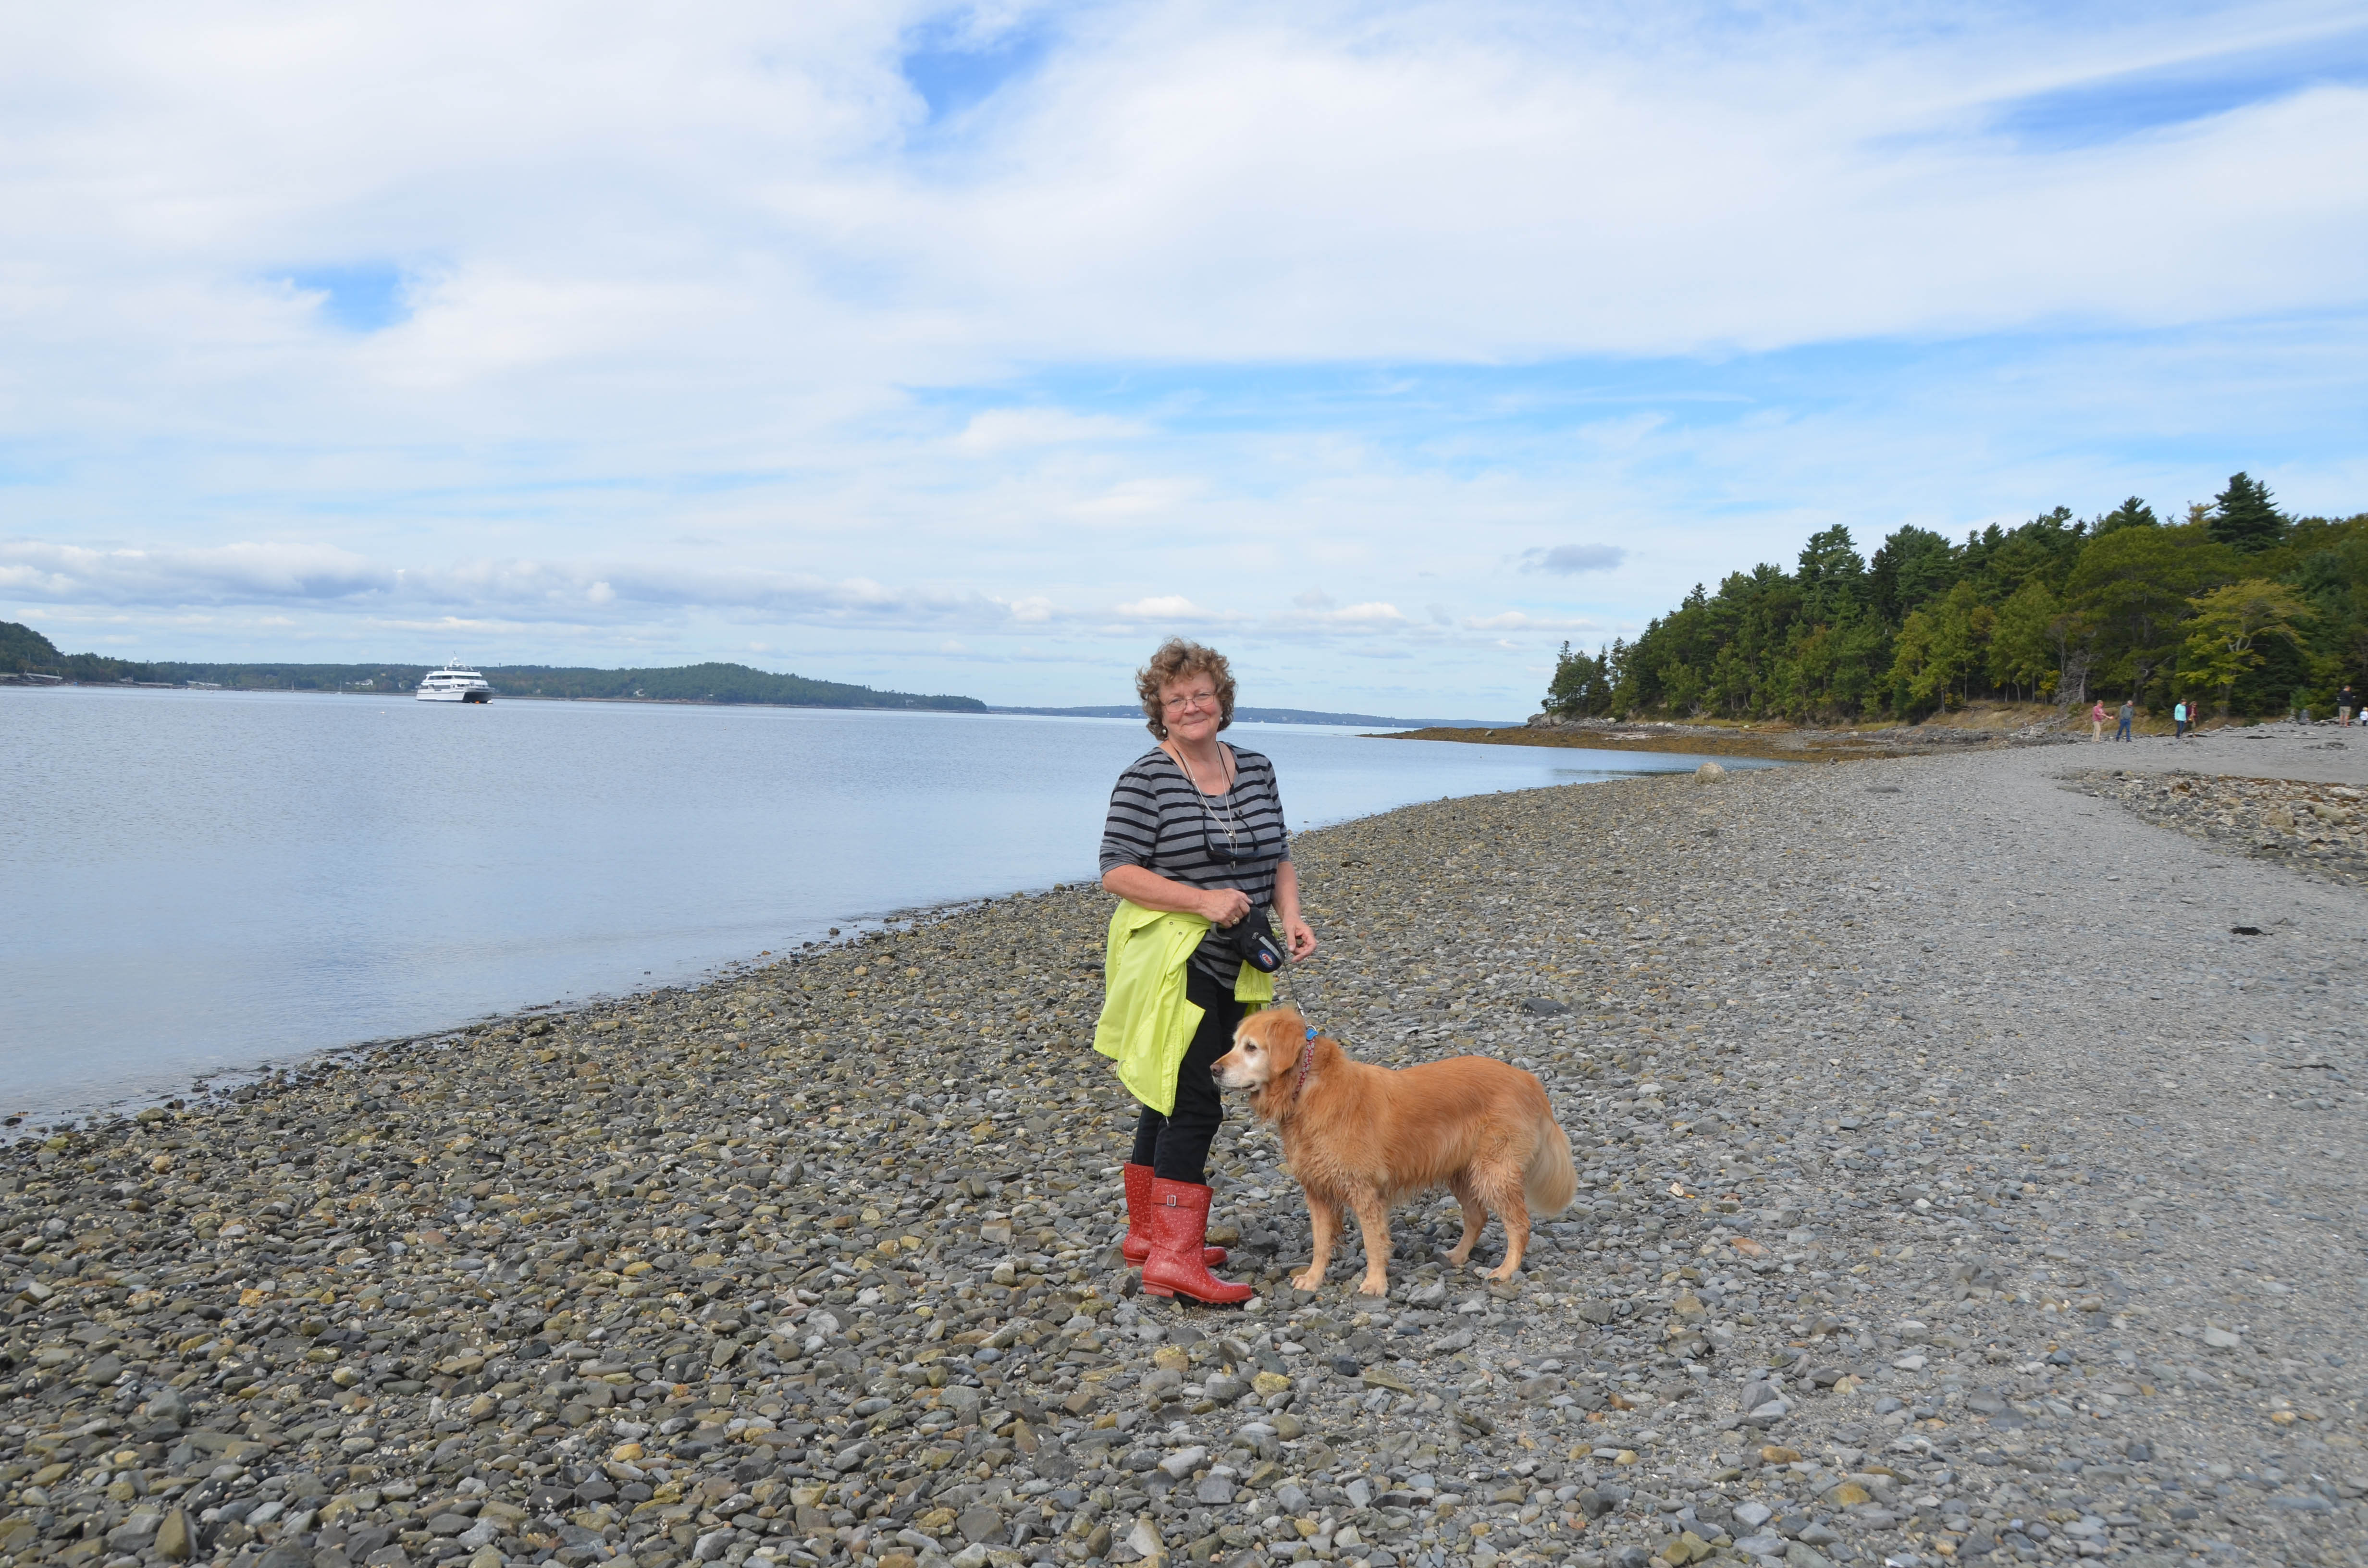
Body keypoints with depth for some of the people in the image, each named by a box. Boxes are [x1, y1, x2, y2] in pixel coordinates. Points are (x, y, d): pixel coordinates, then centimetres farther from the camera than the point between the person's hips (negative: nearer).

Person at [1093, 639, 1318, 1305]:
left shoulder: (1256, 770, 9)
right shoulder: (1145, 780, -10)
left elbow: (1279, 856, 15)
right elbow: (1116, 871, -14)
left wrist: (1290, 917, -3)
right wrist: (1202, 901, -23)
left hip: (1233, 968, 7)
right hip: (1172, 965, -7)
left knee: (1171, 1098, 15)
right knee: (1194, 1105, -11)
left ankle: (1147, 1231, 27)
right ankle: (1174, 1258, -6)